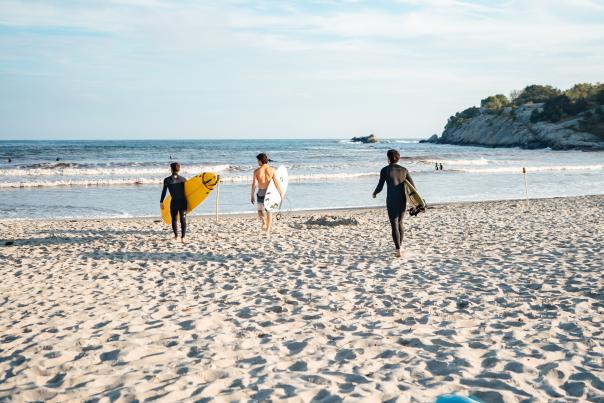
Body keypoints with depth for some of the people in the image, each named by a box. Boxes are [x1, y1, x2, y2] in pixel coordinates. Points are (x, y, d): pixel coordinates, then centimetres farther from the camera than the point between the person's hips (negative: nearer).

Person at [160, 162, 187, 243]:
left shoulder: (167, 180, -3)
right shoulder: (183, 179, 3)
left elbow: (164, 192, -2)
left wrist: (161, 202, 7)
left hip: (174, 202, -1)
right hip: (183, 201, 1)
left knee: (174, 219, 17)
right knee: (183, 220, 1)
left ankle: (176, 236, 29)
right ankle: (183, 237, -11)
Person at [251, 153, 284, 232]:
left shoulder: (256, 171, -7)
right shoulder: (271, 170, -5)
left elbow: (254, 184, -7)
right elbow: (277, 183, -8)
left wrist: (252, 196, 2)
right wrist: (281, 194, 0)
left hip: (260, 193, -1)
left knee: (260, 211, 17)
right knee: (269, 212, 15)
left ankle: (264, 222, -12)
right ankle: (268, 229, 11)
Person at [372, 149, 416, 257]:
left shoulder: (385, 170, -7)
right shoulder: (404, 170, 4)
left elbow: (380, 187, -5)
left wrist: (374, 193, 18)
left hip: (391, 201, -4)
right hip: (403, 200, 4)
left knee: (394, 225, -2)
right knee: (400, 222, 23)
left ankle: (398, 250, -12)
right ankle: (400, 246, 33)